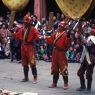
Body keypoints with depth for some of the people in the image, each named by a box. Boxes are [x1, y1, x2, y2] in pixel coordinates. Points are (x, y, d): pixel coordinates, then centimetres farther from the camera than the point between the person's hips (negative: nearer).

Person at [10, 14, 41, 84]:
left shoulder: (33, 29, -6)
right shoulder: (21, 29, 12)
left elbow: (37, 35, -14)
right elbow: (17, 36, 12)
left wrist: (38, 37, -35)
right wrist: (12, 33, -2)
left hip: (30, 47, -6)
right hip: (23, 46, 7)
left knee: (32, 63, -11)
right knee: (24, 63, 13)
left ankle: (35, 78, -6)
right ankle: (26, 77, 24)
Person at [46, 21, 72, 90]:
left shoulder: (65, 34, -10)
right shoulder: (55, 33, 12)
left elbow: (68, 44, -19)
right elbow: (51, 41, 18)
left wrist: (68, 38, -33)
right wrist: (47, 37, 7)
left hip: (61, 53, -7)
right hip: (55, 52, 7)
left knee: (63, 69, -5)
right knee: (54, 68, 14)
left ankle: (66, 84, 4)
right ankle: (54, 83, 25)